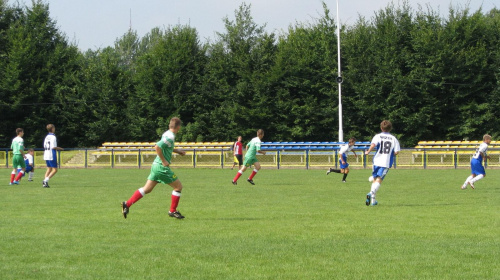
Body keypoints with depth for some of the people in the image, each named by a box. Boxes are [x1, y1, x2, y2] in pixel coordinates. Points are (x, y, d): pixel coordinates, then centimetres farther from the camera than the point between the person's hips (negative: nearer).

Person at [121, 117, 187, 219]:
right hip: (162, 168, -9)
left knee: (147, 189, 11)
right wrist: (164, 161, -21)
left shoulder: (167, 134, 11)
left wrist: (177, 151, 24)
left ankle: (127, 204, 5)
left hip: (156, 165, 9)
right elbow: (157, 147, -28)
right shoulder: (170, 137, -18)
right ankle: (173, 211, 10)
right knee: (178, 186, 4)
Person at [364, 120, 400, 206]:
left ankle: (373, 200, 13)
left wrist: (368, 152, -3)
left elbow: (373, 145, -17)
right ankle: (372, 193, -31)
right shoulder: (394, 139, 5)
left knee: (375, 179, 15)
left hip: (377, 161, 1)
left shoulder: (378, 136, 3)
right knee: (379, 180, -6)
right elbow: (396, 152, -2)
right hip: (387, 163, -1)